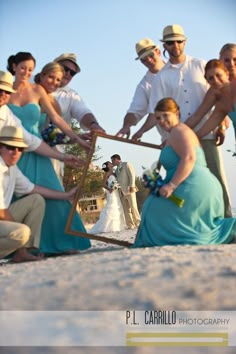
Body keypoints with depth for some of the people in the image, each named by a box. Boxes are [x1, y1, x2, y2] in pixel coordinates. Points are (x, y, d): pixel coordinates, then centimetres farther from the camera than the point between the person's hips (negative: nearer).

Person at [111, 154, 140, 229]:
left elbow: (132, 175, -4)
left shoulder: (126, 164, 6)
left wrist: (132, 186, -13)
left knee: (133, 207, -9)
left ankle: (138, 223, -6)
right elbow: (117, 180, 20)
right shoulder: (116, 170, 24)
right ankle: (130, 225, -4)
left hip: (129, 190, -6)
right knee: (126, 210, -2)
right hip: (121, 192, 6)